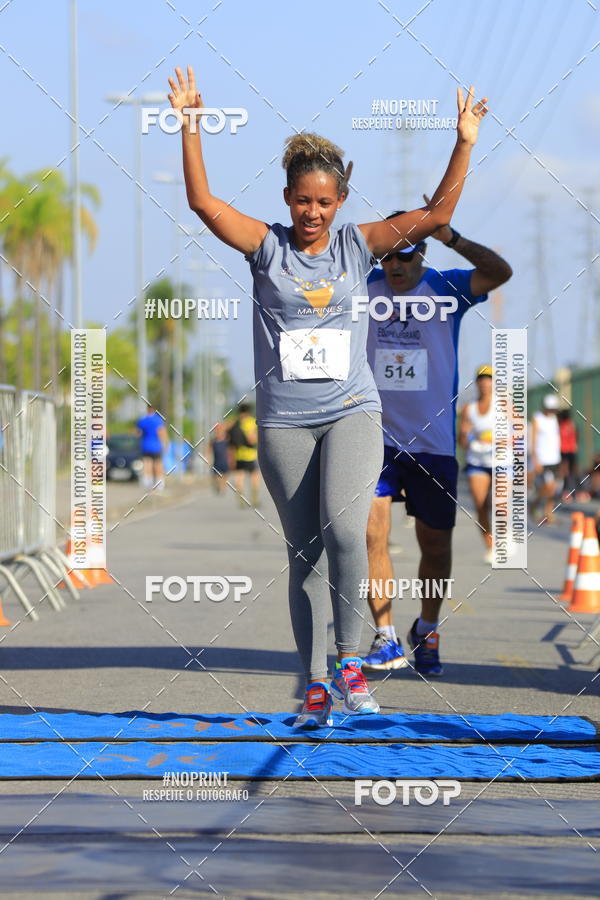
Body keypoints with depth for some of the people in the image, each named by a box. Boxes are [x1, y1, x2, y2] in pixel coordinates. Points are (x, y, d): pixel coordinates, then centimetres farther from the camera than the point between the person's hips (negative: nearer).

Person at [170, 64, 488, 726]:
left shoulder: (358, 246, 5)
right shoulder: (267, 248, 2)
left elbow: (436, 214, 1)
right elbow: (203, 201, -8)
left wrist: (464, 145, -7)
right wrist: (189, 128, -16)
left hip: (352, 413, 0)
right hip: (283, 422, 0)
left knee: (342, 528, -23)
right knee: (305, 554, 4)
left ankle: (349, 660, -8)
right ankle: (316, 688, 10)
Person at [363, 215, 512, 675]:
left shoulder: (447, 289, -3)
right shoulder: (362, 290, 2)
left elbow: (501, 271, -18)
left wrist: (451, 237, -31)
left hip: (434, 442, -1)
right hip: (376, 437, 1)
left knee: (436, 546, 6)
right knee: (371, 534, -13)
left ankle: (427, 631, 30)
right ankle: (387, 640, -5)